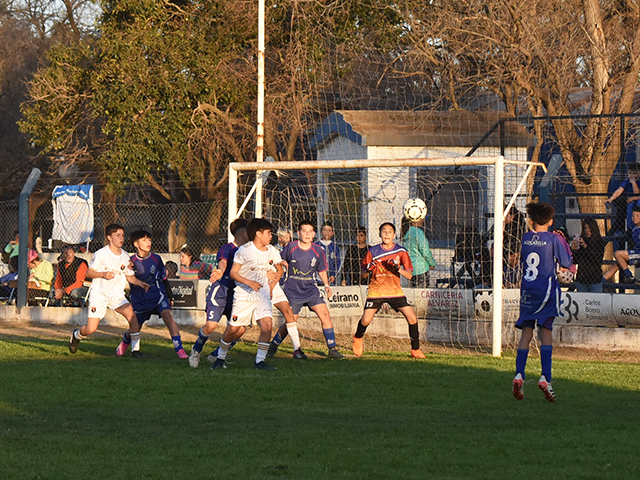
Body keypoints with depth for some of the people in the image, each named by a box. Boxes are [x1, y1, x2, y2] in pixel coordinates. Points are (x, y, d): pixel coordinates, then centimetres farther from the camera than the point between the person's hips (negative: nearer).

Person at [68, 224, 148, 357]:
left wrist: (139, 282, -6)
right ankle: (77, 335, 31)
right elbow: (89, 272, -5)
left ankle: (135, 349, -14)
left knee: (132, 316, -24)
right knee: (90, 329, -6)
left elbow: (130, 276, 13)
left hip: (117, 294, 3)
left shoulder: (125, 256, 3)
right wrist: (103, 274, -22)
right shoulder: (101, 254, -9)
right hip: (99, 294, -3)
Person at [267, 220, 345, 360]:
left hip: (310, 290, 2)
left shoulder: (317, 251, 0)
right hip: (292, 291, -2)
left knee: (325, 314, -13)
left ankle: (332, 349, -6)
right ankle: (272, 347, 23)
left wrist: (326, 285, -2)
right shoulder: (291, 247, -6)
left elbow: (322, 271, 11)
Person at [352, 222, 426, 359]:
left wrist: (398, 269, -23)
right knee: (366, 320, -11)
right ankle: (358, 338, 23)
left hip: (395, 291, 1)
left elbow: (409, 275, -4)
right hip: (376, 291, -1)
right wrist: (368, 270, -19)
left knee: (412, 318, -12)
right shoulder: (373, 251, -2)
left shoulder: (400, 251, -1)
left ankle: (415, 350, 4)